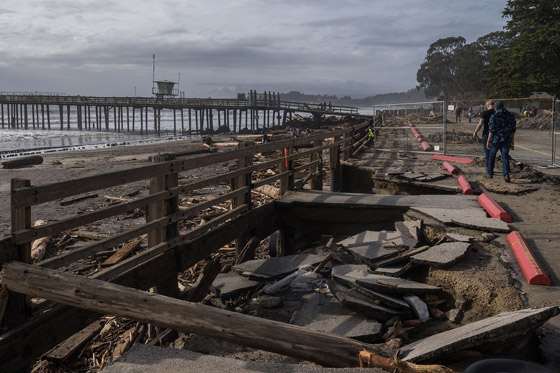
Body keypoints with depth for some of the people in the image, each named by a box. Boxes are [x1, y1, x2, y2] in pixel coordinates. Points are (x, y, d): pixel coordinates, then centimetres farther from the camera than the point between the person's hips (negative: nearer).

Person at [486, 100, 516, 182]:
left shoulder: (494, 116, -10)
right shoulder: (510, 116, 4)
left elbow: (491, 130, -13)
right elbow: (513, 129, 8)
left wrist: (488, 141, -8)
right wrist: (513, 140, 16)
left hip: (496, 139, -3)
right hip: (506, 140, 3)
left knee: (492, 156, 14)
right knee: (505, 157, 1)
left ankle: (490, 173, 23)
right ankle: (506, 175, -14)